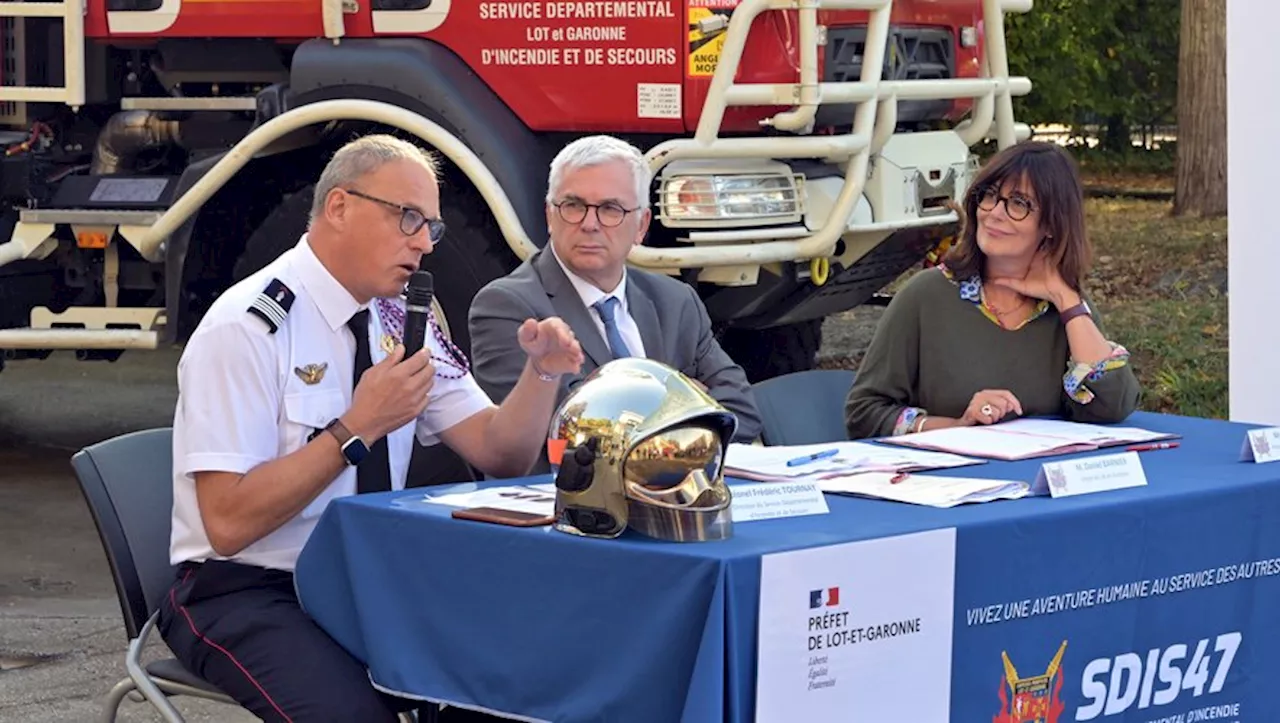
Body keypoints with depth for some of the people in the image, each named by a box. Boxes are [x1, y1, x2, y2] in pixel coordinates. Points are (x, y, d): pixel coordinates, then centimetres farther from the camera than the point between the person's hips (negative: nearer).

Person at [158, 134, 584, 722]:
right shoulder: (247, 327, -16)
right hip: (247, 594, -6)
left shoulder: (398, 320, 6)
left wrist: (540, 371, -10)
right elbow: (229, 523, -22)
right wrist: (357, 429, -25)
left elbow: (498, 454, 8)